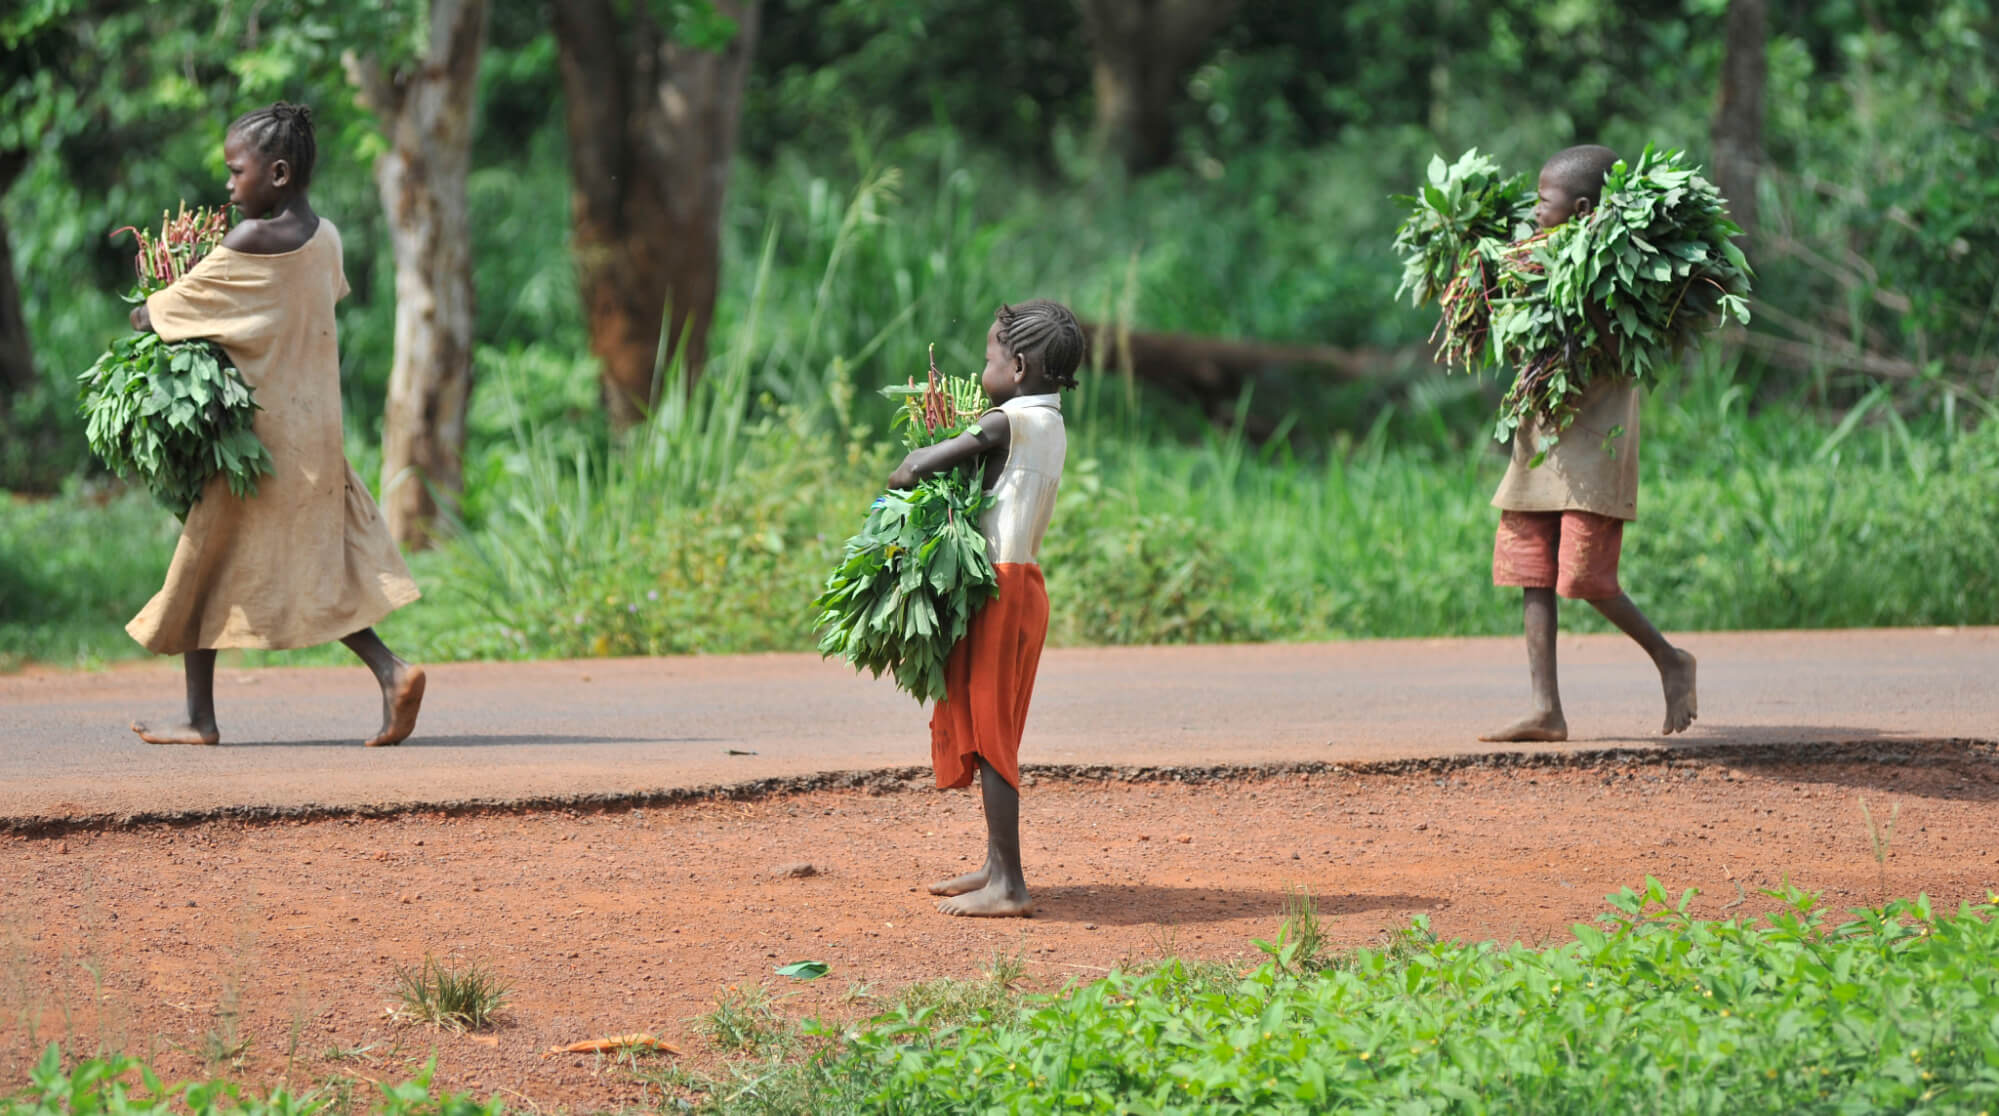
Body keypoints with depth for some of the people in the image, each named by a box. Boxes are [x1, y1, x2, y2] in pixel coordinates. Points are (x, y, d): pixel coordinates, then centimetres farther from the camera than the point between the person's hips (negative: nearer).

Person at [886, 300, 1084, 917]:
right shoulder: (1051, 427, 13)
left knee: (988, 732, -8)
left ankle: (1007, 885, -9)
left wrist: (896, 480, 5)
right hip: (1021, 586, 9)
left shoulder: (1006, 423, -14)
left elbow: (912, 469, -16)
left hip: (1000, 588, -9)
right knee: (986, 731, 18)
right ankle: (997, 866, 25)